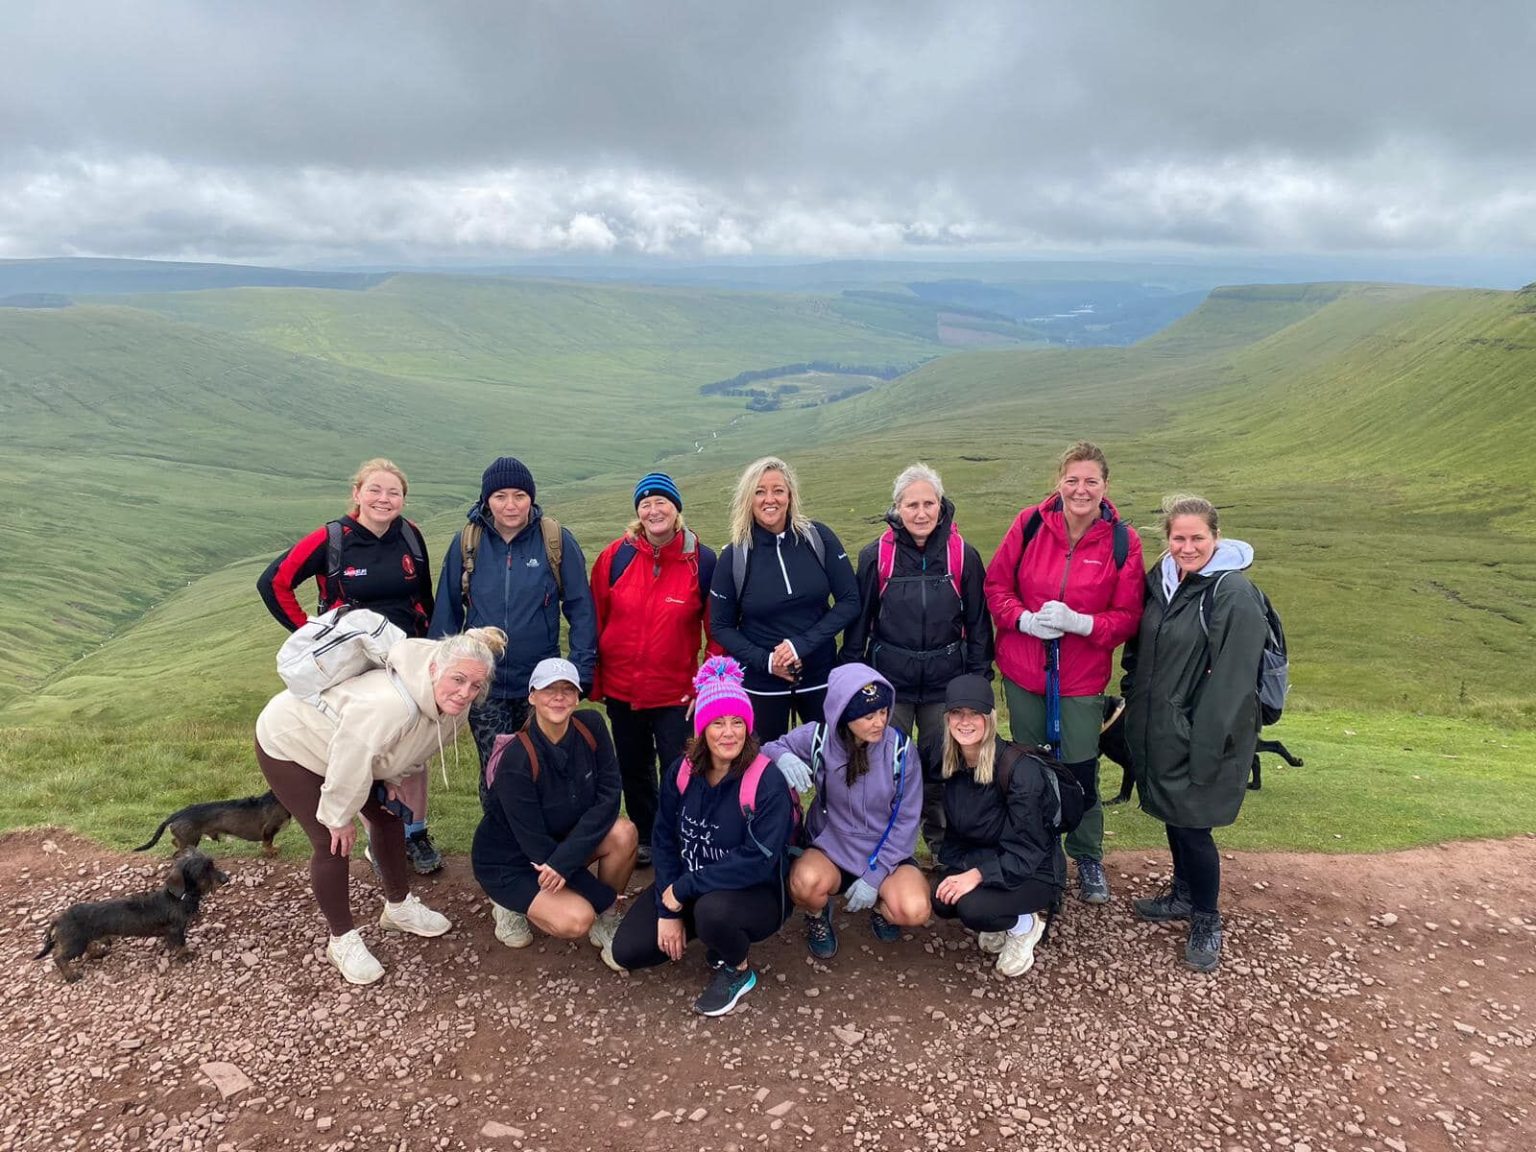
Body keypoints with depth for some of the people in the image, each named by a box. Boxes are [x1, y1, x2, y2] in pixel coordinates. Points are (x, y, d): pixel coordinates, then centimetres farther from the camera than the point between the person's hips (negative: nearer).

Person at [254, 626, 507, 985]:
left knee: (389, 818, 11)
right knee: (332, 843, -9)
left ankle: (399, 908, 32)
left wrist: (392, 779, -5)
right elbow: (351, 760, -35)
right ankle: (342, 941, 11)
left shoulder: (452, 706, -16)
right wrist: (340, 818, -20)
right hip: (288, 744, -8)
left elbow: (418, 745, 5)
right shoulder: (389, 703, -44)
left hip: (344, 749, 8)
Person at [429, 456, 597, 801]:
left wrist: (581, 671, -8)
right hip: (484, 684, 1)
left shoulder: (557, 541, -5)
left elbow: (581, 609, -3)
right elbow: (446, 611, 6)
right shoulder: (467, 543, 0)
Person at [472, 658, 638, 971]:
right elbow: (534, 842, -25)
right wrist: (605, 897, -21)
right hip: (509, 859, -5)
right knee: (576, 919, -27)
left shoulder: (591, 726, -16)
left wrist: (564, 860, -30)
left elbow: (607, 798, -16)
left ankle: (606, 923, -2)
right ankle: (513, 904, 5)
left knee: (623, 833, -24)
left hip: (566, 837, 5)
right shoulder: (517, 760, -29)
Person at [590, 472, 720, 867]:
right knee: (633, 769, 18)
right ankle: (643, 839, 39)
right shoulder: (616, 556, -5)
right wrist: (594, 681, 3)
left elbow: (717, 628, -2)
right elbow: (595, 619, 2)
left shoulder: (702, 562, -8)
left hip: (676, 690, -2)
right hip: (622, 687, 3)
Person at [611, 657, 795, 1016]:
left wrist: (684, 890, -26)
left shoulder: (768, 782, -24)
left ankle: (736, 971, -4)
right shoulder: (682, 773, -6)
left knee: (712, 910, -38)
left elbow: (758, 861, -29)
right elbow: (664, 840, -1)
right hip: (686, 886, 5)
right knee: (628, 951, -7)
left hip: (756, 893, -5)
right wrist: (668, 909, -9)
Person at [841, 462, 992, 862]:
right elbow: (858, 623, 2)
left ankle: (943, 844, 31)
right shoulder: (876, 556, -4)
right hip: (889, 681, 0)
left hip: (946, 682, 0)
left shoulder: (963, 555, -3)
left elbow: (978, 623, 4)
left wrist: (979, 680, 3)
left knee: (943, 768, 11)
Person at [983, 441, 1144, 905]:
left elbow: (1127, 617, -5)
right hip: (1023, 671, 2)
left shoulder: (1122, 541, -9)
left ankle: (1088, 860, 28)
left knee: (1080, 772, 4)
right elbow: (996, 584, 1)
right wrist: (1023, 619, -16)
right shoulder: (1030, 523, -6)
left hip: (1081, 678, -1)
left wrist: (1080, 622, -21)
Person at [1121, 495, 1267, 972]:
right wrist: (1130, 698, 12)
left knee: (1192, 825, 1)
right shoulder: (1161, 579, 3)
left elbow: (1231, 682, -20)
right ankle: (1183, 895, 40)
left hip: (1201, 739, -7)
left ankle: (1206, 920, 23)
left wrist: (1204, 750, -21)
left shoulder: (1234, 594, -18)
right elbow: (1139, 646, 16)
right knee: (1172, 816, 19)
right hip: (1156, 729, 7)